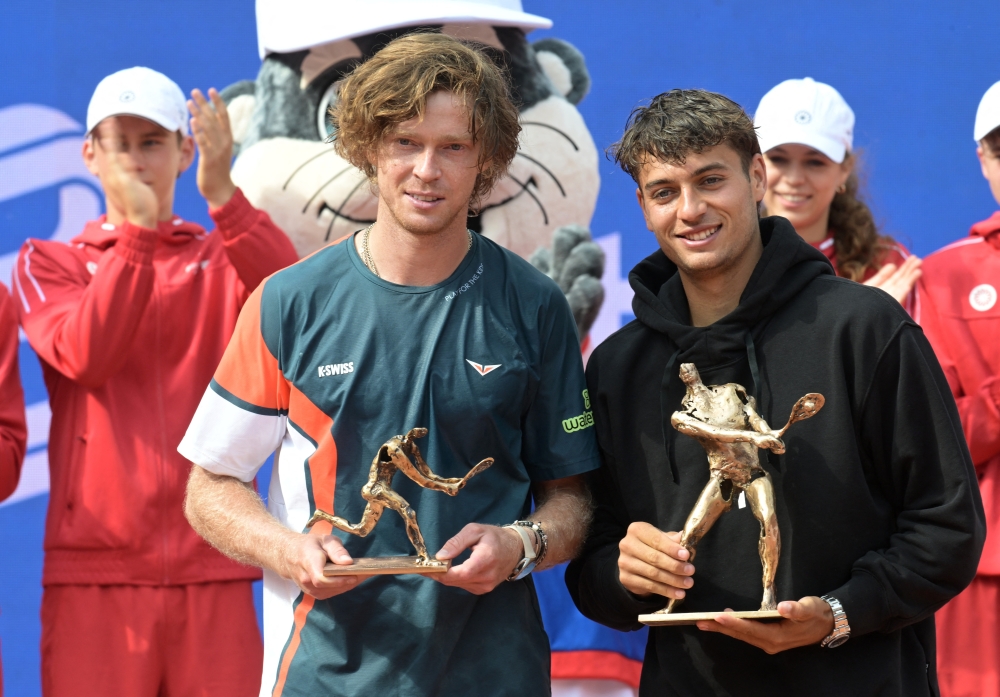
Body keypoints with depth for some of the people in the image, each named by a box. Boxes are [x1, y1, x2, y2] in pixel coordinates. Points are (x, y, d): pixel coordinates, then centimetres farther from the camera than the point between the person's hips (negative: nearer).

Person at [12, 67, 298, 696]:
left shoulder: (222, 260, 11)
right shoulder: (49, 263, 11)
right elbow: (82, 356, -9)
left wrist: (223, 195, -21)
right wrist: (136, 230, -16)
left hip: (212, 566, 1)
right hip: (94, 568, 0)